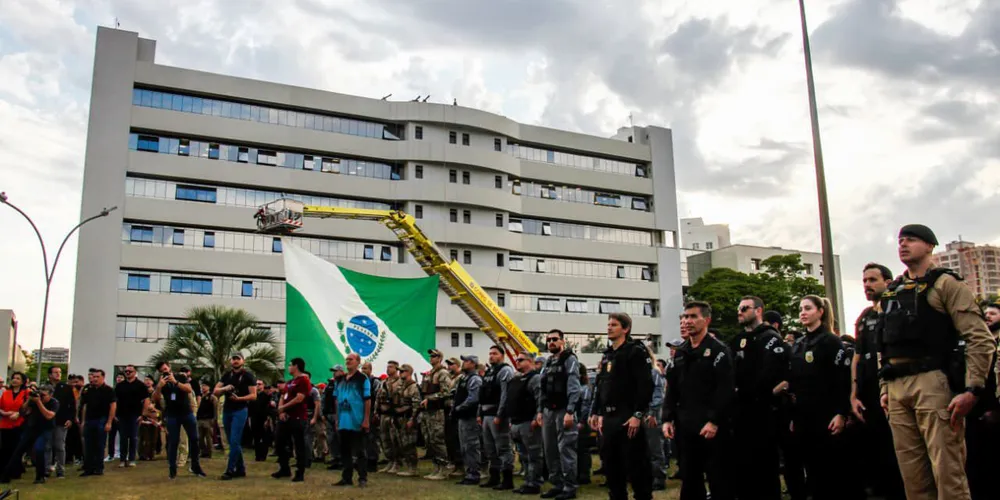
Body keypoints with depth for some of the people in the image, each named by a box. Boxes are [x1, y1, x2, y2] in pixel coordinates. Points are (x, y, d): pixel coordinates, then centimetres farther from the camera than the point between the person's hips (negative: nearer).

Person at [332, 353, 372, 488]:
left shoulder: (363, 379, -6)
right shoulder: (340, 380, 13)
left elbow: (367, 400, -9)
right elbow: (337, 400, 18)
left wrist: (366, 419, -13)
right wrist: (337, 419, 13)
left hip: (357, 422, -6)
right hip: (343, 422, 6)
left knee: (359, 451, -1)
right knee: (345, 450, 11)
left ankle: (363, 478, 6)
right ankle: (346, 477, 19)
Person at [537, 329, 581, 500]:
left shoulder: (570, 359, -5)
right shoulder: (548, 363, 17)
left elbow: (574, 388, -14)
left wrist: (569, 412, -20)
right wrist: (540, 410, 13)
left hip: (563, 410, -8)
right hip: (549, 411, 8)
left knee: (565, 449, -7)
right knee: (550, 450, 10)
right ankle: (557, 485, 19)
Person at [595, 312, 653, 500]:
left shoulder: (636, 351, -7)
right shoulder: (607, 355, 18)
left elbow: (645, 385, -16)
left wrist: (638, 414, -21)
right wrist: (600, 414, 15)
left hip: (628, 417, -8)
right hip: (609, 418, 8)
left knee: (635, 464, -4)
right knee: (610, 463, 12)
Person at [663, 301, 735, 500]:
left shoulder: (718, 350, -6)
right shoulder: (680, 353, 14)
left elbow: (726, 390, -14)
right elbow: (672, 389, 15)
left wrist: (714, 422, -20)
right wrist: (667, 419, 6)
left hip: (712, 427, -6)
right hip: (686, 427, 7)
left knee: (718, 480, 1)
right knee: (689, 479, 13)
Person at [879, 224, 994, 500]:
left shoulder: (945, 284, 2)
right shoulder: (890, 294, 20)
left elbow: (981, 339, -6)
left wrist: (972, 390, -14)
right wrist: (885, 389, 16)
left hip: (933, 382, -6)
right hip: (897, 388, 6)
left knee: (948, 472, -7)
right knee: (912, 477, 7)